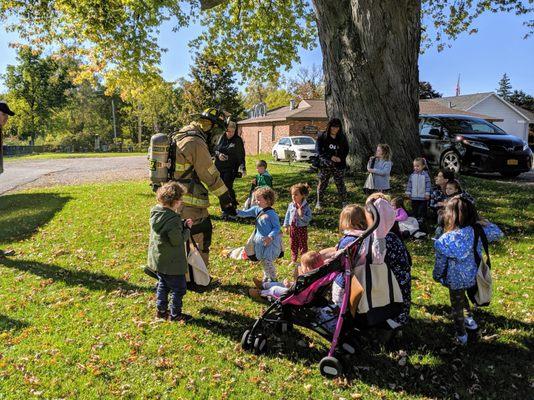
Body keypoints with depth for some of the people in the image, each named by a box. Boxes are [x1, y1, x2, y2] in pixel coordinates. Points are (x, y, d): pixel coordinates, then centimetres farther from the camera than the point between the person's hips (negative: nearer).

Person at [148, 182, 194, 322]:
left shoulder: (156, 212, -2)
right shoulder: (172, 220, -30)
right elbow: (178, 241, -22)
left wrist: (182, 224, -2)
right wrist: (187, 228, -9)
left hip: (157, 259, 9)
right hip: (171, 263, -9)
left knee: (163, 285, 25)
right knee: (178, 289, 10)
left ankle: (161, 310, 37)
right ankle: (175, 314, 23)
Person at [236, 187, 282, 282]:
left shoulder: (272, 214, -18)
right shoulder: (256, 209, 1)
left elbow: (277, 227, -15)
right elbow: (244, 213, 2)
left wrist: (270, 237, -26)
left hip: (271, 240, -7)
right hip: (260, 240, 7)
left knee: (267, 261, -7)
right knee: (263, 260, 17)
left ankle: (273, 279, 12)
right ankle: (266, 278, 35)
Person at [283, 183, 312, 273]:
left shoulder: (306, 206, -17)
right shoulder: (291, 205, -4)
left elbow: (309, 218, -17)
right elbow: (287, 215, 7)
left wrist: (302, 215, -33)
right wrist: (286, 226, 9)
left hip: (302, 228, -4)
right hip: (293, 227, 4)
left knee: (303, 246, 8)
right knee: (293, 245, 16)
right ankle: (293, 260, 32)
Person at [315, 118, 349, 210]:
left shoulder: (342, 138, 7)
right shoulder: (322, 137, -2)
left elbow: (346, 150, 10)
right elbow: (319, 150, -6)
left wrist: (340, 158, -9)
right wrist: (331, 157, -15)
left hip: (339, 165, 2)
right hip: (325, 165, -1)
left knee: (340, 184, 3)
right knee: (322, 183, 3)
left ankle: (344, 202, 13)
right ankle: (319, 203, 14)